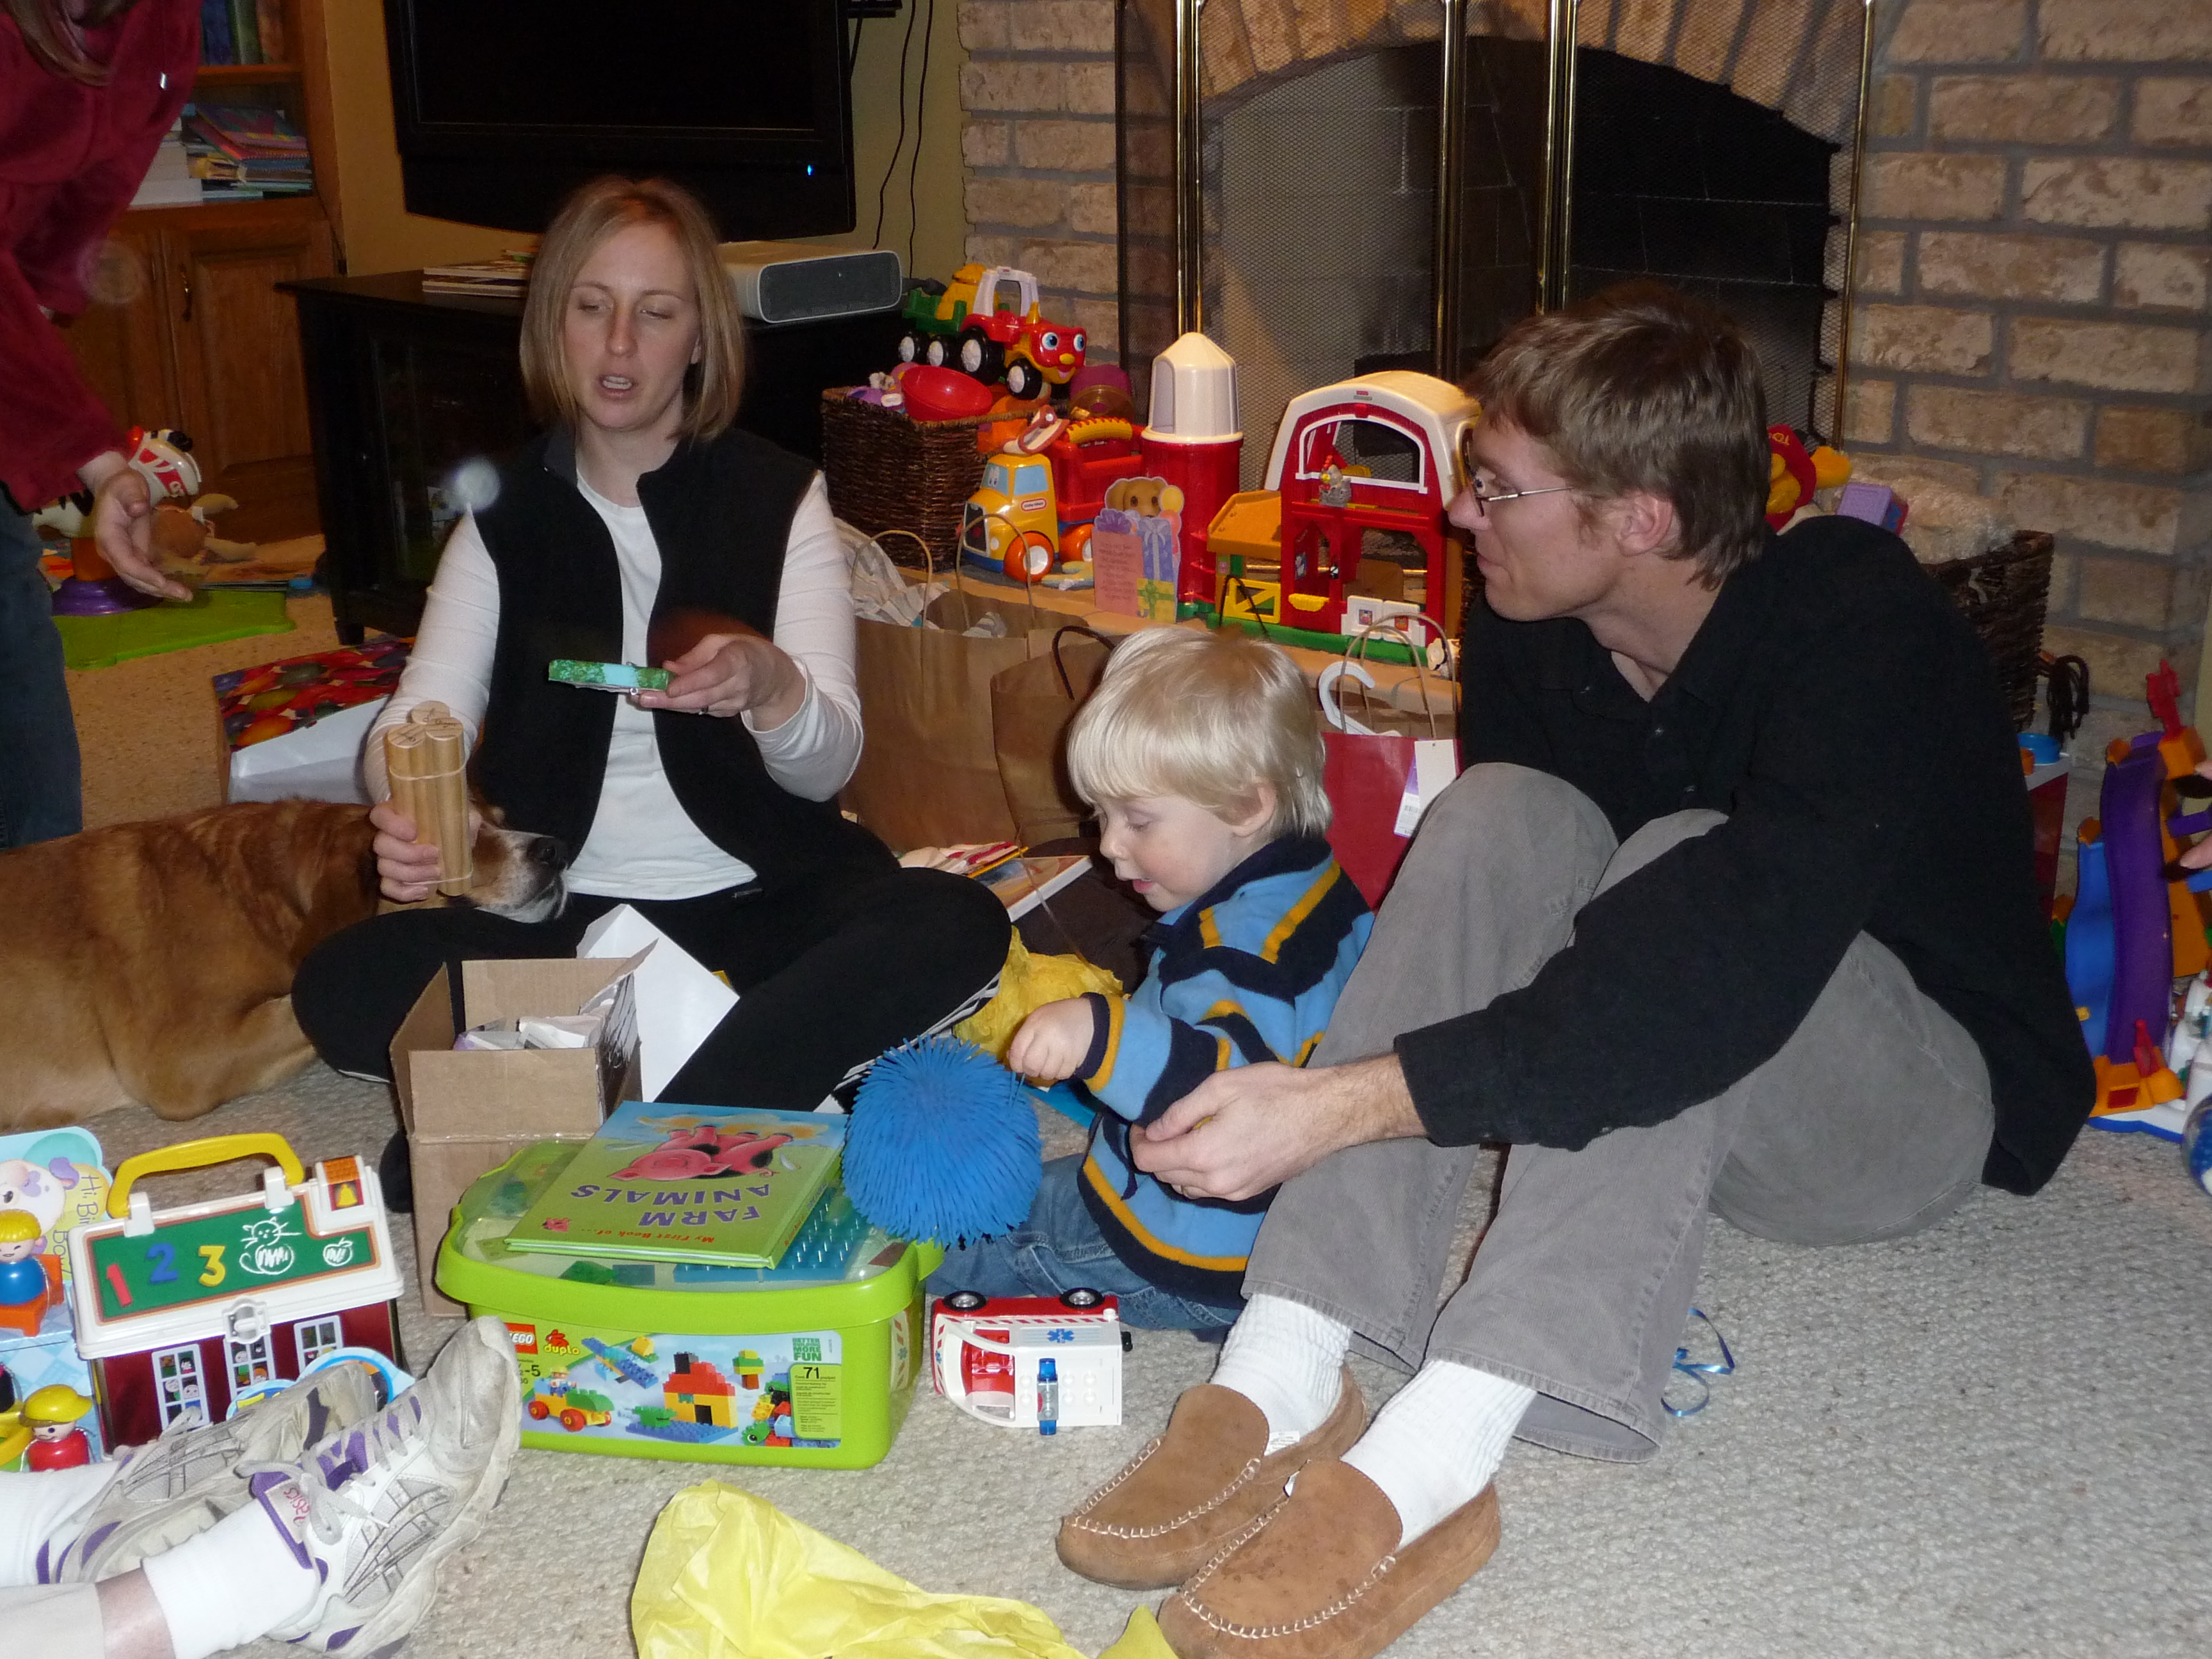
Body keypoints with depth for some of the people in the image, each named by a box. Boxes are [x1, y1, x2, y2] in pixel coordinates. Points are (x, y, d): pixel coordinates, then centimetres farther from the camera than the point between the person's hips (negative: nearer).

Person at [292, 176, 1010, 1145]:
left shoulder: (780, 498, 3)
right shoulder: (504, 517, 9)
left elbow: (828, 766, -7)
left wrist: (772, 685, -32)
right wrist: (403, 812, -29)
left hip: (761, 901, -1)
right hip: (558, 915, 2)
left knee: (960, 927, -30)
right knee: (340, 989, -25)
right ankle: (765, 1094, -22)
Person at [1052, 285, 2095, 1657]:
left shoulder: (1862, 628, -27)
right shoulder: (1529, 632, -8)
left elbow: (1729, 964, -41)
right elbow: (1491, 918, -1)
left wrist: (1344, 1103, -47)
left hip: (1933, 1096, -5)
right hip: (1659, 1097, 5)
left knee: (1679, 866, -34)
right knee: (1506, 814, -22)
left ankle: (1429, 1464, -45)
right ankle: (1282, 1377, -34)